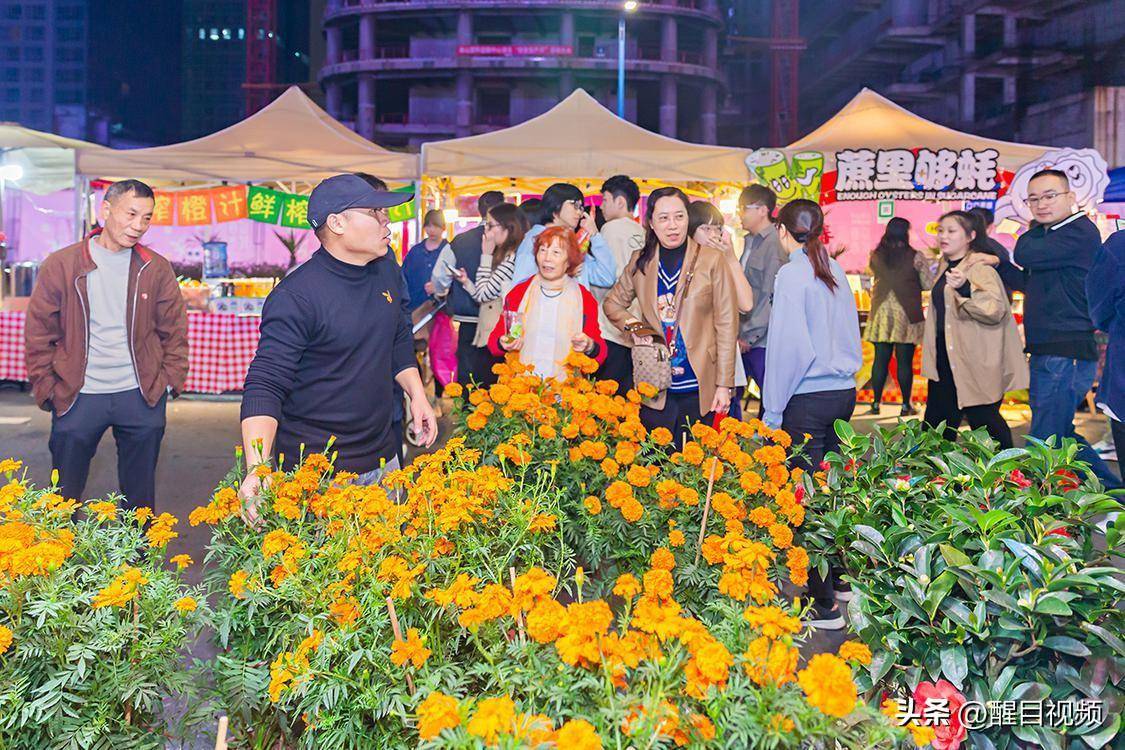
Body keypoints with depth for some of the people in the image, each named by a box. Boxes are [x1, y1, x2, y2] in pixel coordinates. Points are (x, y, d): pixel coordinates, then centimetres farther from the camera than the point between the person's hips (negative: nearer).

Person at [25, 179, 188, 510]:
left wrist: (170, 380, 2)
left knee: (140, 496, 11)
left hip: (142, 396, 1)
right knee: (64, 498, 8)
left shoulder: (157, 269, 3)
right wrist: (46, 390, -1)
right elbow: (39, 333, 3)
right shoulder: (60, 265, -1)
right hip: (77, 396, -1)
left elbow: (174, 329, 10)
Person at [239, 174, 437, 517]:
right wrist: (256, 470, -33)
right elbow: (265, 386, -22)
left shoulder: (387, 273, 4)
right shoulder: (295, 296, -19)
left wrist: (416, 394, 7)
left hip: (383, 459, 7)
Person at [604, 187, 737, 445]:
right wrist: (636, 327, 0)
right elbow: (612, 304, 21)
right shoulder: (640, 262, 7)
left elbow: (726, 325, -3)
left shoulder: (712, 260, -3)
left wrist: (724, 385, -7)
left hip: (699, 388, -2)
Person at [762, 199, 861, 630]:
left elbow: (789, 347, -15)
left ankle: (824, 605, 4)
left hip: (808, 398, -7)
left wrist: (772, 412, -9)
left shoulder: (792, 274, -12)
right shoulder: (835, 272, 9)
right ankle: (839, 579, 29)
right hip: (843, 391, 8)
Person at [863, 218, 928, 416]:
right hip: (906, 315, -3)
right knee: (904, 362, 1)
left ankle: (876, 402, 9)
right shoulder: (915, 257, -8)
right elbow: (928, 284, -3)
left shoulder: (876, 256, 2)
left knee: (880, 360, 7)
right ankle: (906, 405, 7)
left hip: (881, 312, 3)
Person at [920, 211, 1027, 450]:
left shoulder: (981, 269, -12)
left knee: (984, 421, -3)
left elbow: (995, 310, -25)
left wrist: (964, 289, -38)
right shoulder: (946, 269, 15)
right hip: (946, 364, 9)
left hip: (974, 365, -9)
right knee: (935, 424, 12)